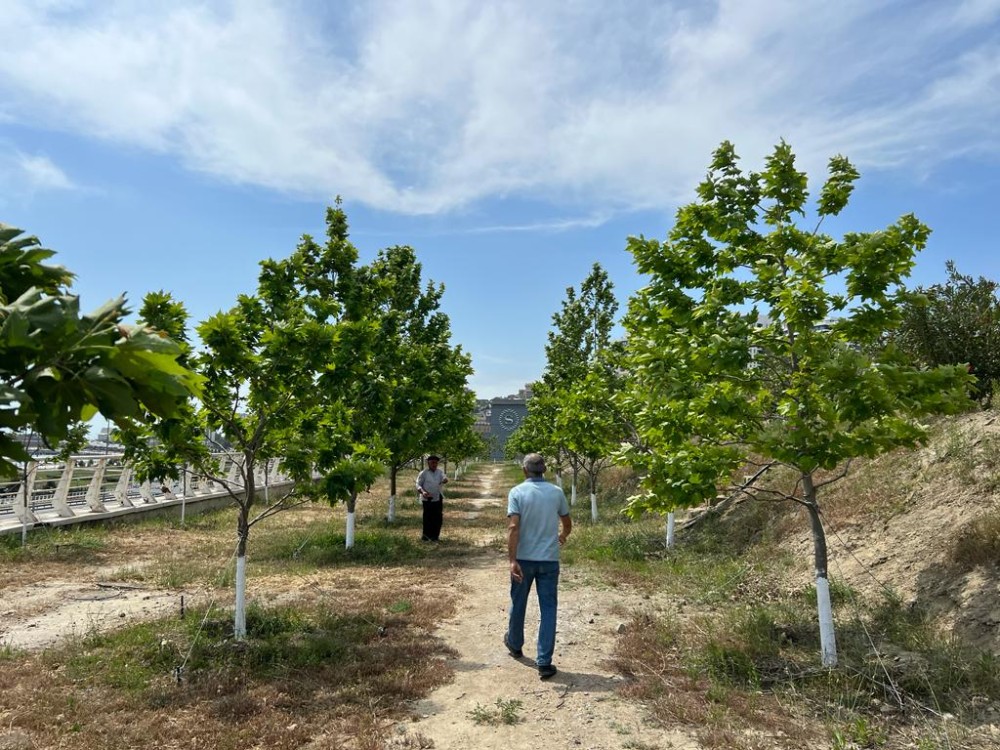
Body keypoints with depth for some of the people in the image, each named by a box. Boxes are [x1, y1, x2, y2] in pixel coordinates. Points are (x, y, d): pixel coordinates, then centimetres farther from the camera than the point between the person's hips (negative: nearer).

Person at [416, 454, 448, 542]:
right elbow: (418, 485, -3)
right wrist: (422, 492, -23)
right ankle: (426, 535, 11)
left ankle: (435, 535, 19)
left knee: (438, 518, 6)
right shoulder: (423, 473, -1)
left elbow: (444, 478, -8)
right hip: (427, 499, -4)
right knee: (428, 518, -2)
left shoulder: (440, 472, 9)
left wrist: (445, 480, -33)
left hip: (438, 499, 4)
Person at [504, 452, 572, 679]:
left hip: (524, 559, 0)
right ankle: (544, 662, 3)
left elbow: (513, 527, -17)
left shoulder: (517, 492, -8)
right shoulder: (556, 492, 0)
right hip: (549, 559, 1)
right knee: (548, 609, 5)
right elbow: (567, 524, 13)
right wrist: (562, 537, 35)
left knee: (518, 604, 19)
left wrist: (512, 560, -17)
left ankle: (515, 645, 40)